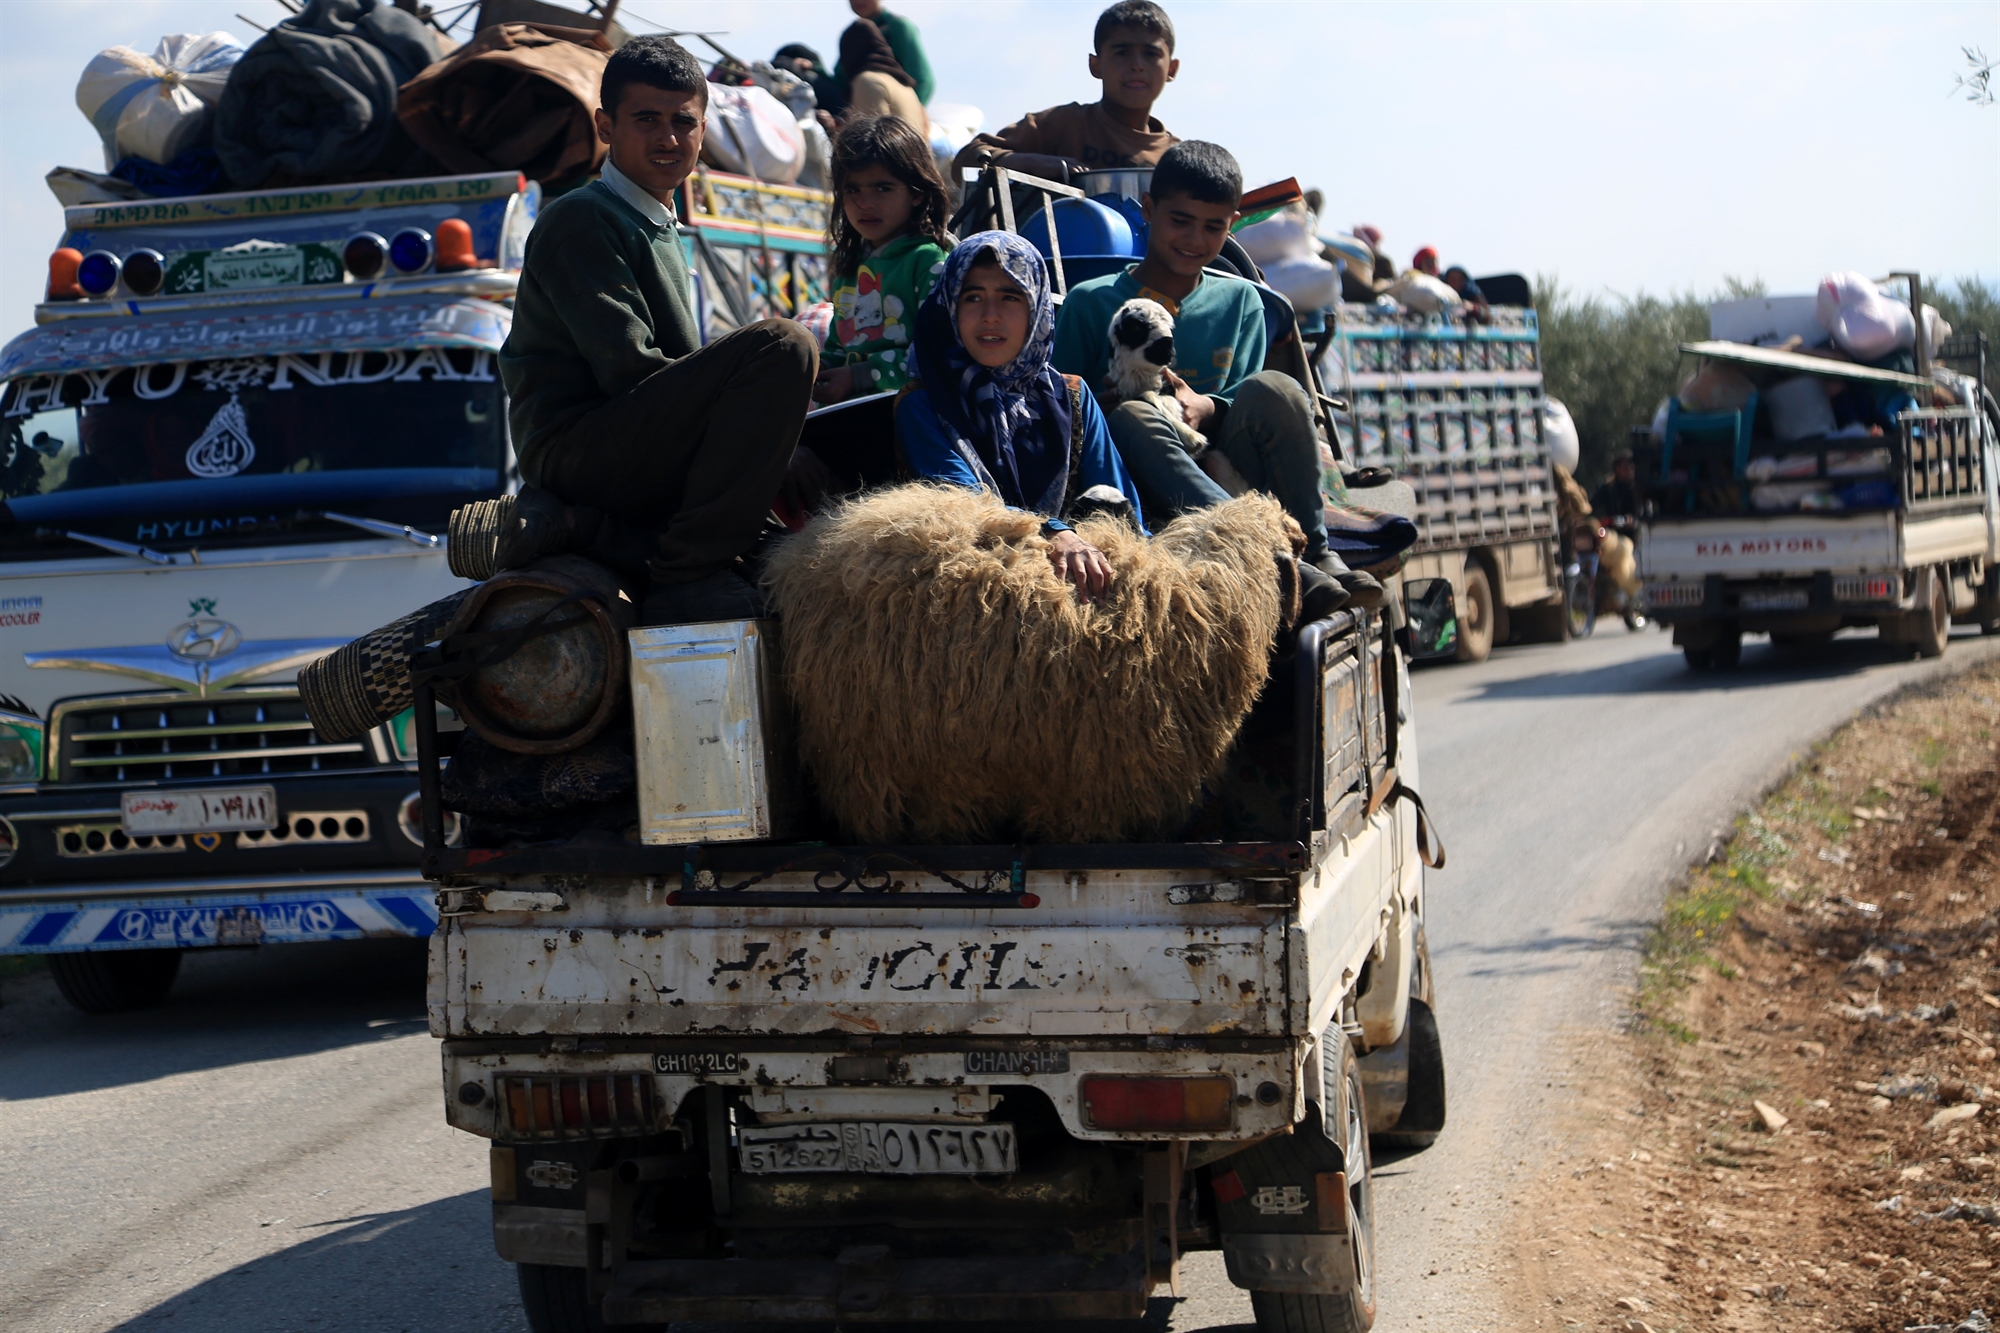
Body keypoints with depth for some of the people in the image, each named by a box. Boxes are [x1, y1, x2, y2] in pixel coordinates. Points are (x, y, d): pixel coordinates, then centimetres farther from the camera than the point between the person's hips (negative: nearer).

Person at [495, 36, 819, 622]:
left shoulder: (664, 236, 25)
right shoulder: (581, 220, -4)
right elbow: (626, 369, -16)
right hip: (578, 446, -9)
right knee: (781, 343, -23)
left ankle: (576, 524, -3)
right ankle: (690, 576, -25)